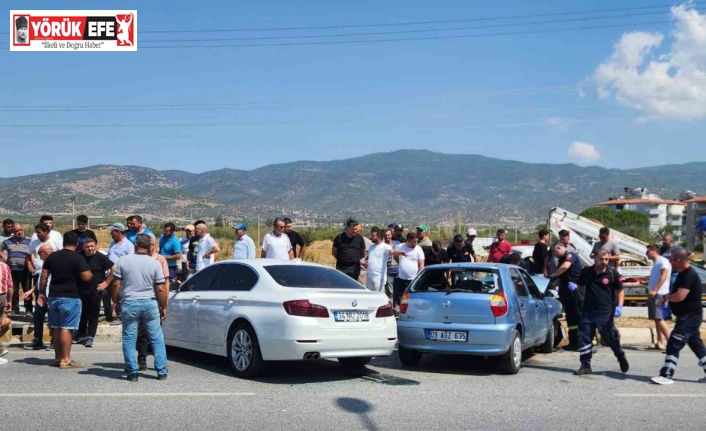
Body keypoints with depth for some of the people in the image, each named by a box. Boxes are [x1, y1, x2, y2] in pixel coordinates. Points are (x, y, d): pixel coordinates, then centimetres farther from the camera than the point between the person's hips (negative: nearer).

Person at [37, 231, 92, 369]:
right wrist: (91, 274, 6)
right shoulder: (78, 258, -10)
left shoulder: (52, 256, 7)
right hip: (70, 297, -6)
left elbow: (44, 276, 9)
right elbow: (86, 277, -15)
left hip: (53, 296, 6)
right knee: (66, 328, -5)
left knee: (56, 327, 13)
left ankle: (58, 356, 22)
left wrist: (42, 293, 16)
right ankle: (65, 360, -5)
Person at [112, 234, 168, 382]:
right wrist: (164, 307, 7)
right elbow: (161, 289, -3)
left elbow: (117, 285, 0)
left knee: (129, 339, 9)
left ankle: (133, 372, 7)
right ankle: (161, 371, 10)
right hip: (150, 303, 0)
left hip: (129, 303, 0)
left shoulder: (123, 261, -1)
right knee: (157, 339, 9)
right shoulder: (155, 263, -2)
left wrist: (116, 302, 13)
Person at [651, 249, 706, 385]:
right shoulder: (683, 273, 12)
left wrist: (666, 297, -12)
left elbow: (679, 296, -30)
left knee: (674, 344, -11)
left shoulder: (689, 275, -21)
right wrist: (667, 298, 5)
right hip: (688, 316, 11)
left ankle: (666, 375, -10)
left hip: (689, 317, -11)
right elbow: (677, 293, 24)